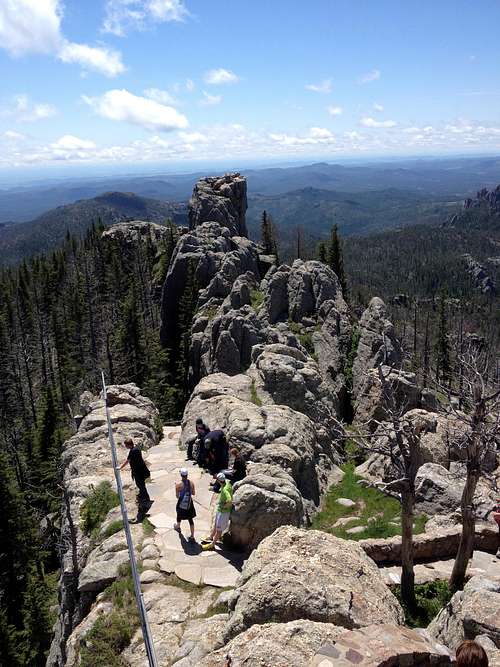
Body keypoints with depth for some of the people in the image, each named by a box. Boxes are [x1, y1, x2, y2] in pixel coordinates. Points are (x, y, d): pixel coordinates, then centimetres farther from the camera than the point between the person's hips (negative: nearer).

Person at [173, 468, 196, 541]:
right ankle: (192, 536, 11)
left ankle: (178, 527, 54)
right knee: (190, 520, 10)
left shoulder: (178, 484, -20)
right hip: (189, 504, 2)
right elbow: (193, 493, 1)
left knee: (179, 516, 27)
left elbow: (177, 496, -12)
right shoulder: (191, 483, -10)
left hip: (181, 504, -2)